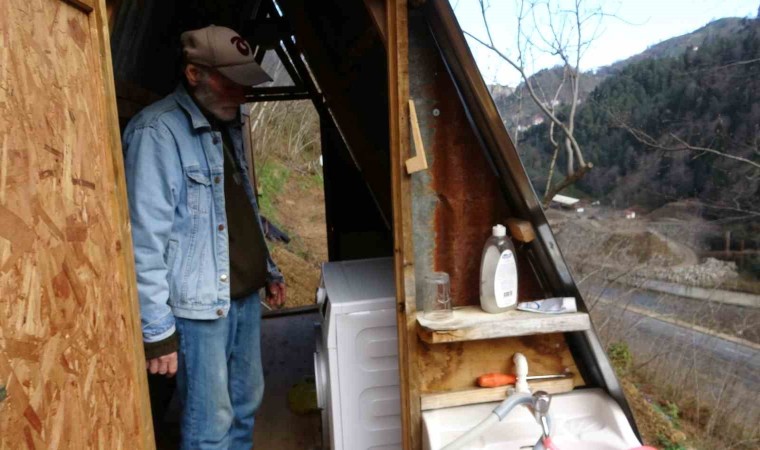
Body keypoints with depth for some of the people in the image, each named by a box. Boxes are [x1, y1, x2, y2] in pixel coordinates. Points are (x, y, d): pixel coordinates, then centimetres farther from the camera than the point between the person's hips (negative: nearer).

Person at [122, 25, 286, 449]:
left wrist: (269, 270, 19)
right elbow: (146, 238, -18)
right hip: (200, 304, -8)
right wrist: (157, 329, -17)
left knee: (246, 404, 18)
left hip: (246, 295, 8)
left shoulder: (228, 124, 11)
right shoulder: (158, 131, -15)